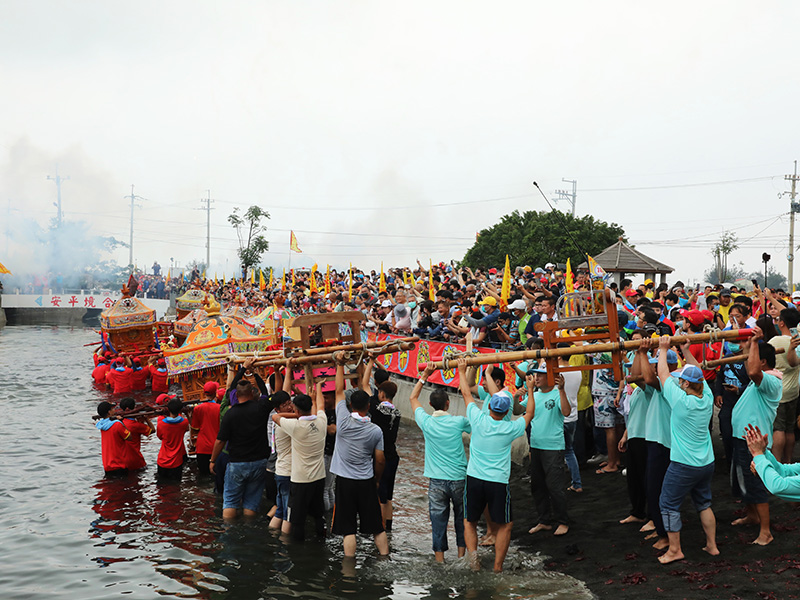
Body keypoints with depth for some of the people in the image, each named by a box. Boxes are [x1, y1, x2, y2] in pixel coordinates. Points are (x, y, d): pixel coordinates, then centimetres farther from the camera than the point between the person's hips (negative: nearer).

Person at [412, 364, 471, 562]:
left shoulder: (426, 422, -6)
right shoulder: (458, 422, -10)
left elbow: (413, 398, 10)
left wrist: (425, 375, 11)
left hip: (436, 480, 0)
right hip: (459, 478, 0)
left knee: (438, 518, 7)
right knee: (461, 516, 16)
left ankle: (439, 554, 10)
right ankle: (462, 550, 24)